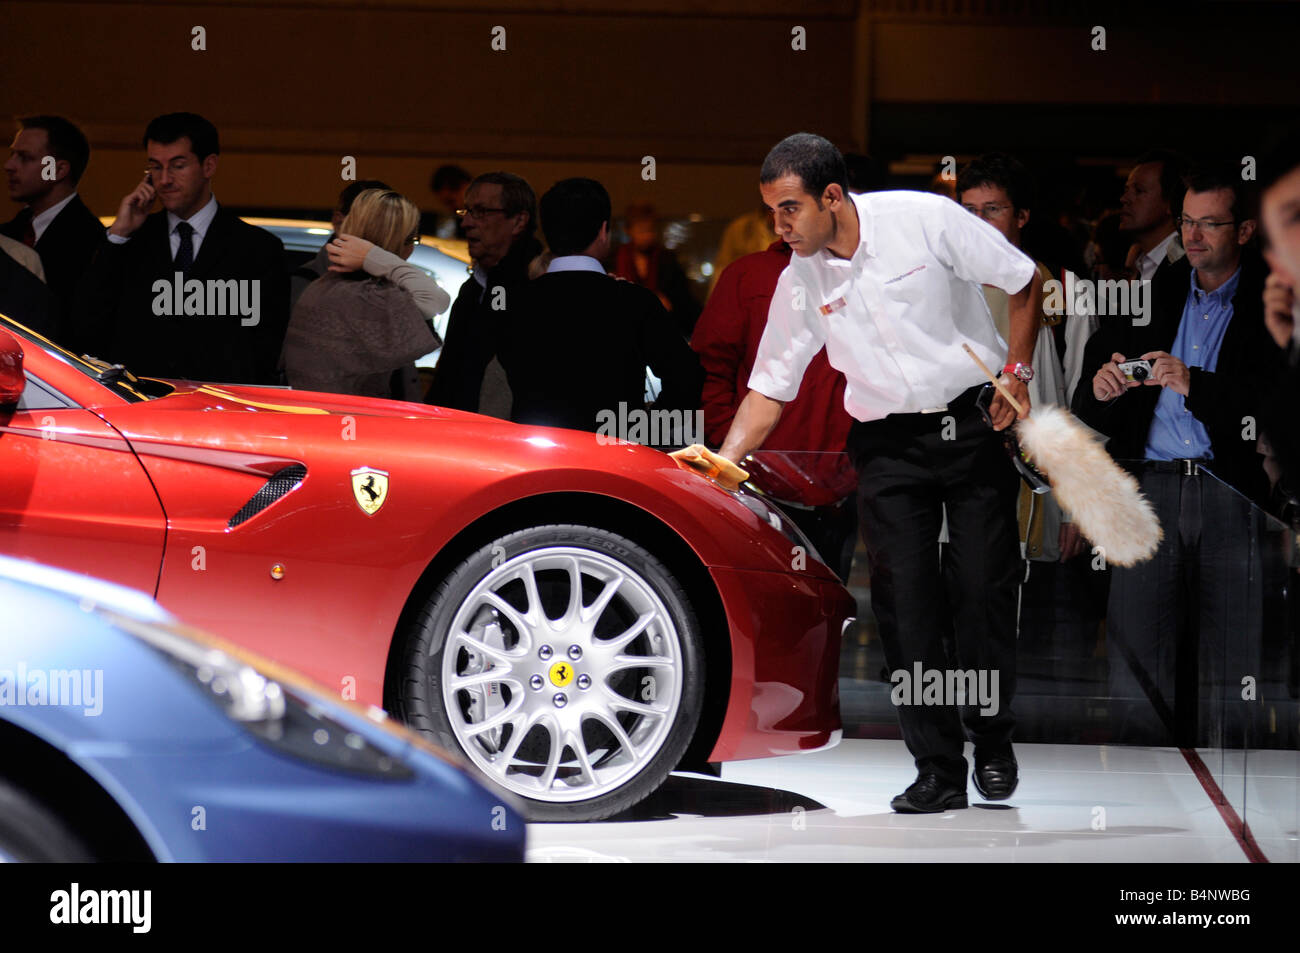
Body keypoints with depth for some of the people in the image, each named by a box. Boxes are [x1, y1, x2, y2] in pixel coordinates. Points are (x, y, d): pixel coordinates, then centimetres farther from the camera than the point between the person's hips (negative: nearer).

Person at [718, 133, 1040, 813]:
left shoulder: (926, 221, -11)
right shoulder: (800, 283, 0)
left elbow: (1022, 283, 0)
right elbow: (770, 387, 6)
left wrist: (1016, 370, -6)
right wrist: (724, 462, -6)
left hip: (973, 423, -2)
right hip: (888, 444, 2)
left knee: (984, 590, -3)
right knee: (905, 605, -8)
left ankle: (992, 743, 17)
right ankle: (939, 772, -4)